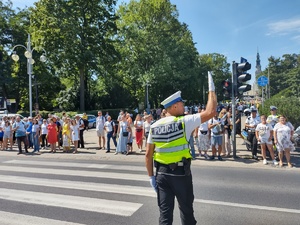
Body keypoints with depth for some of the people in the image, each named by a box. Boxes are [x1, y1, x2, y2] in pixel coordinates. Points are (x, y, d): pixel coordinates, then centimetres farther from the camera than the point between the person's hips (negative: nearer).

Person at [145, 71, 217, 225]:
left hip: (162, 174, 4)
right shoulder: (184, 122, -13)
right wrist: (211, 89, -3)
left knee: (165, 212, 11)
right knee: (186, 209, 19)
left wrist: (151, 176, 10)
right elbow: (210, 111, -14)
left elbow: (148, 154, 2)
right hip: (181, 174, -3)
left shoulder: (154, 127, 0)